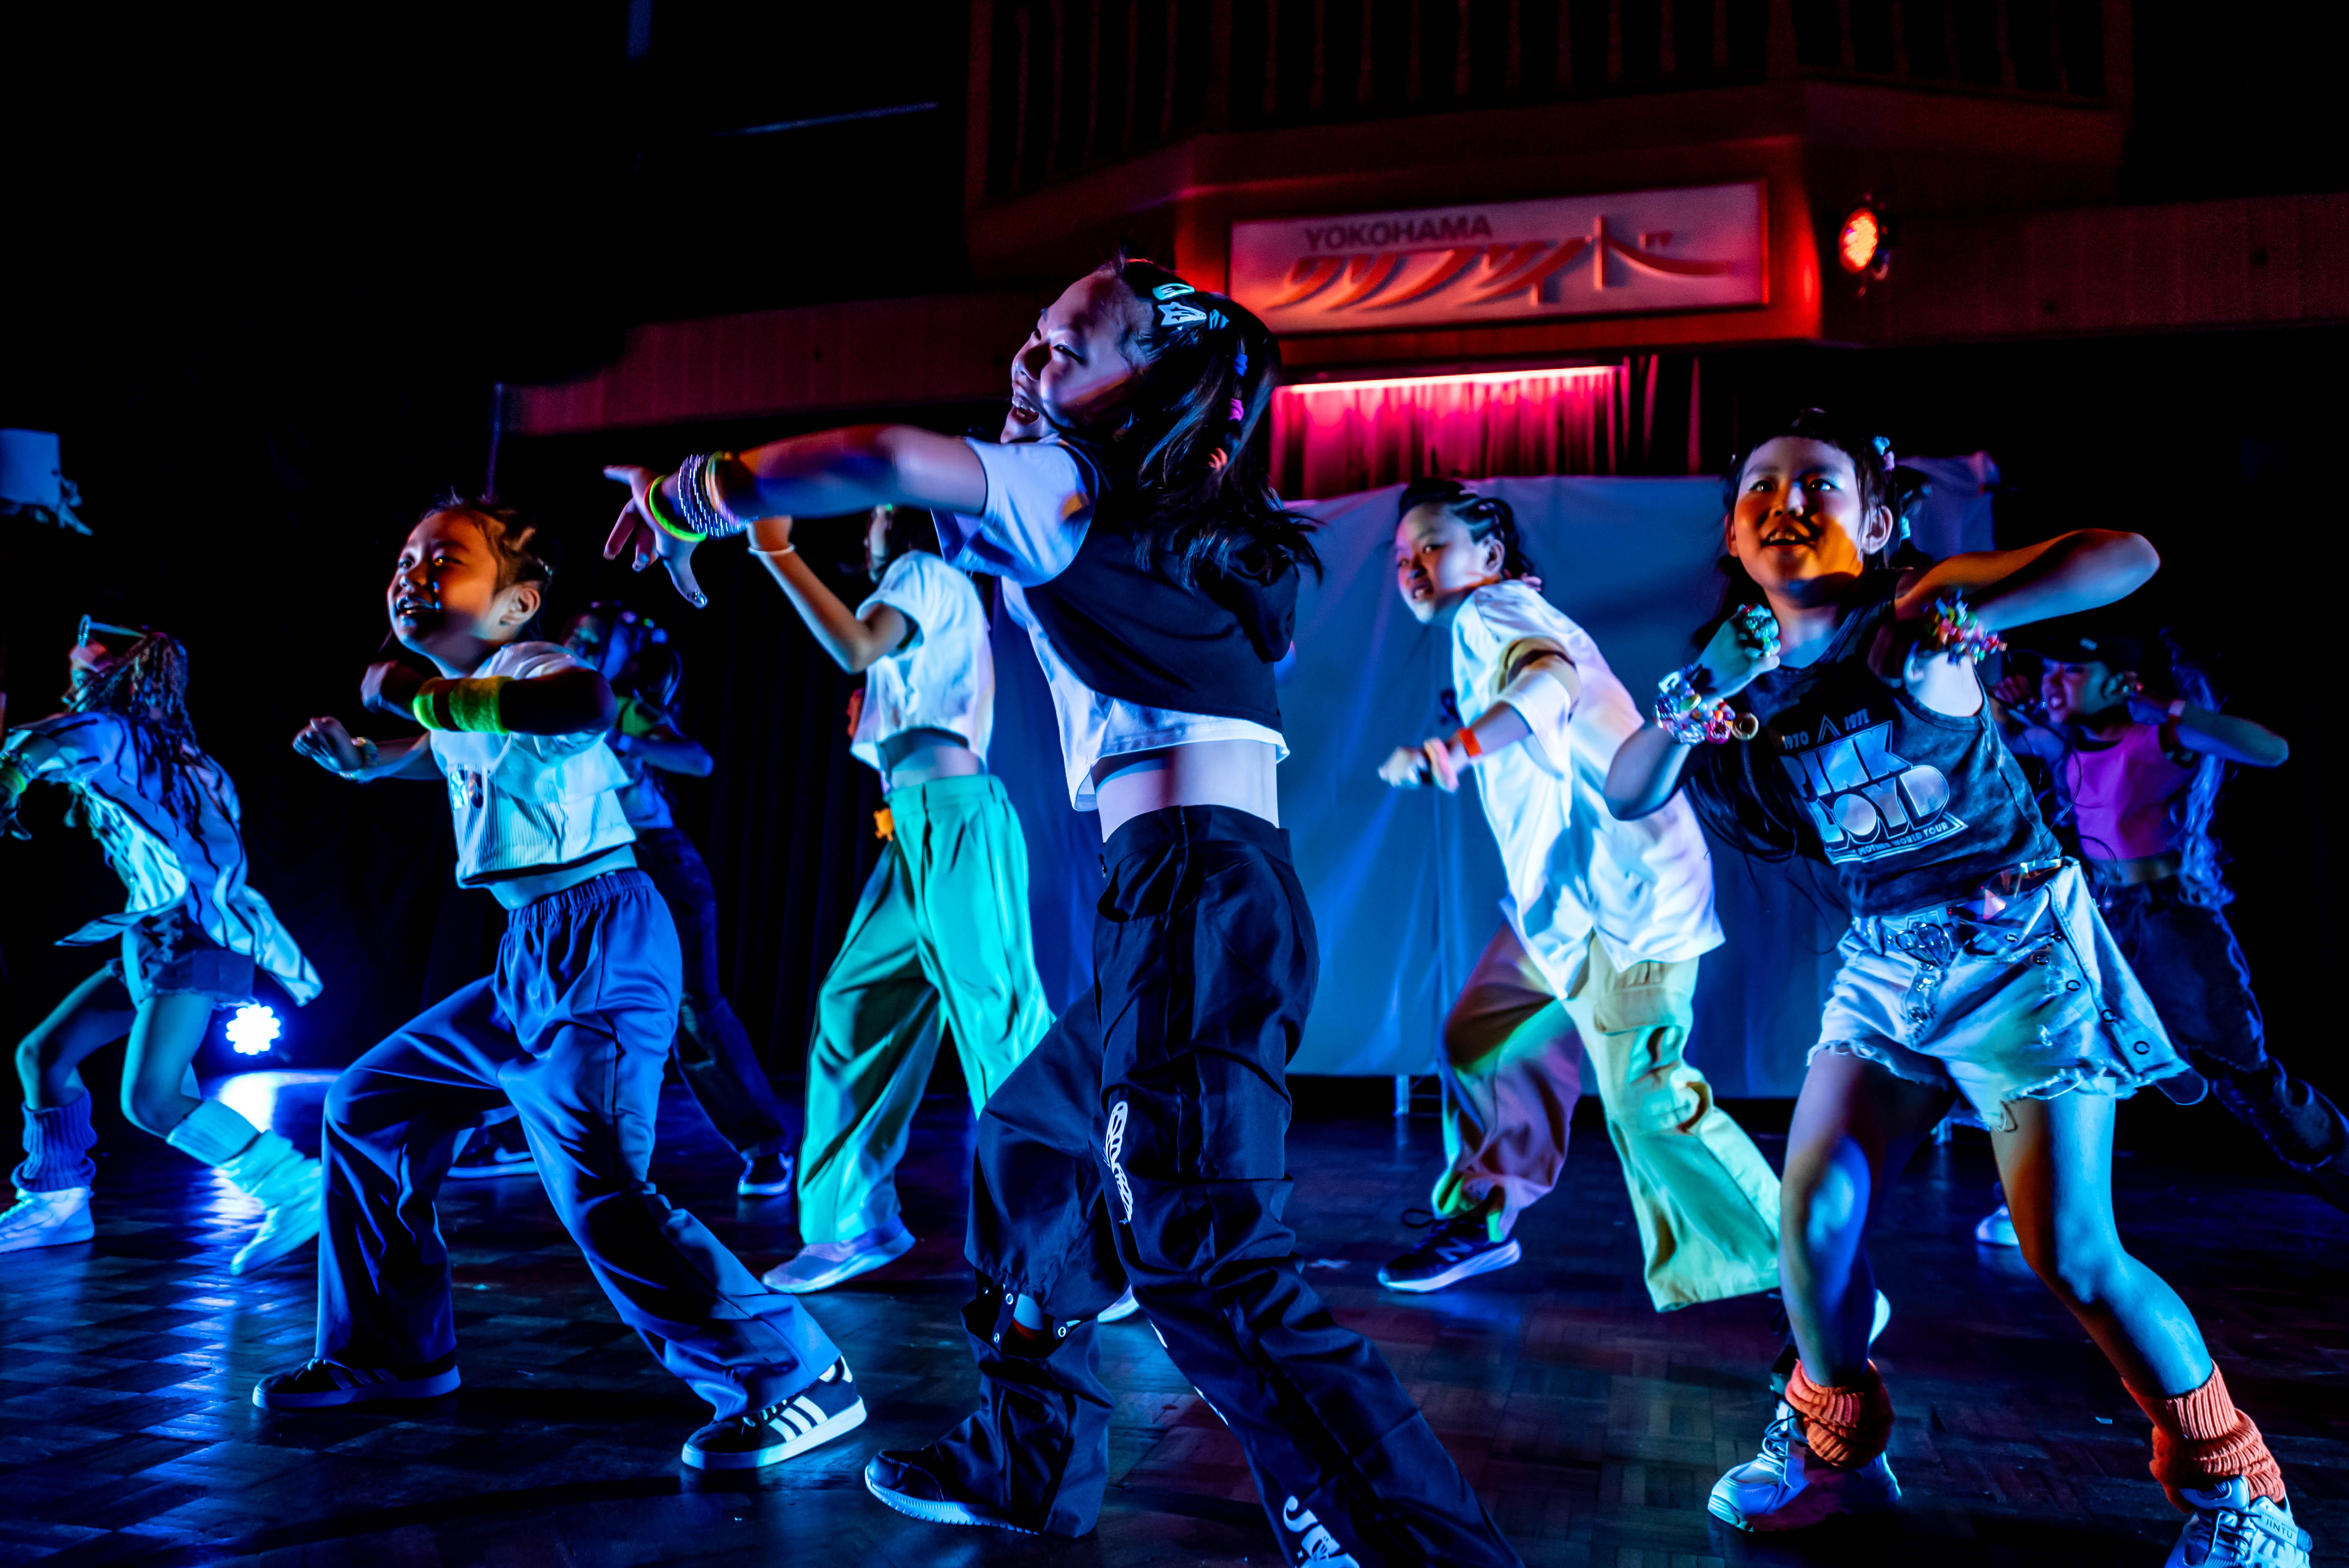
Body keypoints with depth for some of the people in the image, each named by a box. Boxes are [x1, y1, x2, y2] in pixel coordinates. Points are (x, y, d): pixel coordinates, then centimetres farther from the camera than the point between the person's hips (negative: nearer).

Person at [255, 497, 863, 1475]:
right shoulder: (465, 698, 17)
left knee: (598, 1192, -20)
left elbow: (590, 703, -37)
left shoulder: (525, 668, -10)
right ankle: (391, 1356, 32)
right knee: (367, 1110, 19)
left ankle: (799, 1383, -12)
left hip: (596, 945, -10)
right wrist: (362, 761, 38)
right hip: (536, 956, 10)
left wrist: (422, 693, -31)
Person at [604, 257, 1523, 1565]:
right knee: (1030, 1147, 23)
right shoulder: (1168, 529, 21)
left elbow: (884, 462, -18)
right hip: (1204, 900, 10)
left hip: (1196, 896, -10)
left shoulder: (1068, 486, -2)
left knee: (1204, 1257, -13)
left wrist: (692, 497, -3)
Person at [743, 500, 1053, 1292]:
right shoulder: (941, 597, 28)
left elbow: (857, 649, -18)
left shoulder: (927, 573, 1)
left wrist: (777, 551, -16)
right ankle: (858, 1220, 14)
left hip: (952, 815, -10)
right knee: (853, 1011, 8)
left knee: (1000, 1020, -12)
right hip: (915, 826, 10)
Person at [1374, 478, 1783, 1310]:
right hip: (1562, 898, 11)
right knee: (1480, 1041, 15)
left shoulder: (1491, 610, -11)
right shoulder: (1511, 619, 20)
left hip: (1621, 897, -11)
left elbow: (1552, 678, -34)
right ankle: (1482, 1217, 31)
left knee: (1647, 1103, -11)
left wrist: (1455, 745, -50)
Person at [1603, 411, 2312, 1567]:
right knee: (1813, 1213, 0)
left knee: (2071, 1258, -4)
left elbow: (2128, 557, -22)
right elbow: (1628, 797, -6)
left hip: (2017, 950, -5)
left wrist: (1957, 607, -33)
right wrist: (1702, 693, -22)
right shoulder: (1746, 669, 2)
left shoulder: (1909, 607, -12)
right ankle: (1833, 1448, 24)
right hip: (1885, 963, 5)